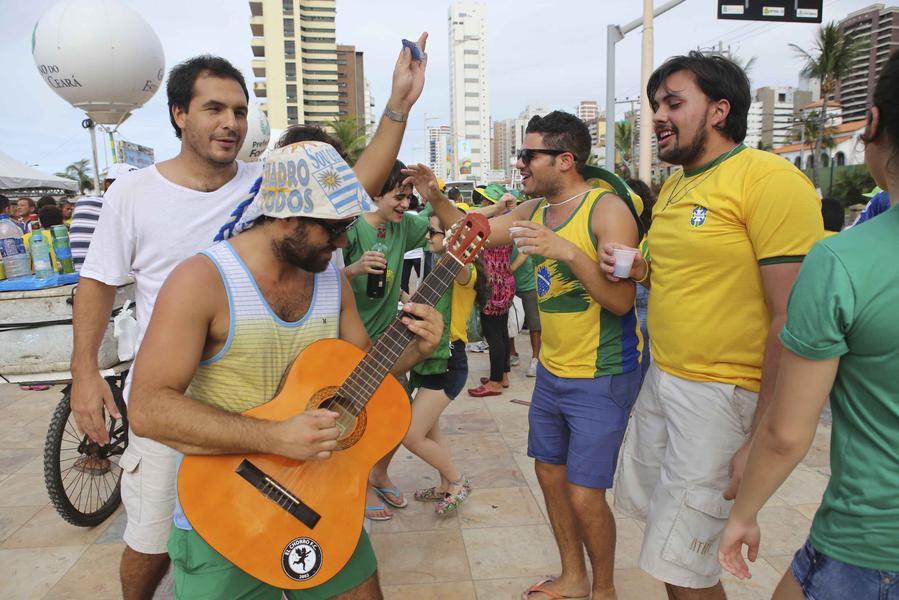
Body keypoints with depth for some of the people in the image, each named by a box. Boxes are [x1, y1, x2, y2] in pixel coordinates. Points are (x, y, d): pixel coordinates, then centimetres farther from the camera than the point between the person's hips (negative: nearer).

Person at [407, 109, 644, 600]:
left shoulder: (607, 208, -16)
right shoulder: (535, 209, 5)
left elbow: (621, 300, -21)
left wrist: (568, 251, -30)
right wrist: (434, 197, -2)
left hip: (601, 378, -7)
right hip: (552, 371, 8)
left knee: (584, 496, -3)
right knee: (549, 472, 17)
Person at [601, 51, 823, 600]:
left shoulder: (769, 179, -15)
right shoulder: (673, 188, 11)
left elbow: (793, 320, -19)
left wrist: (762, 441, -19)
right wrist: (640, 270, 3)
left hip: (720, 393, -8)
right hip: (661, 377, 8)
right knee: (650, 509, 18)